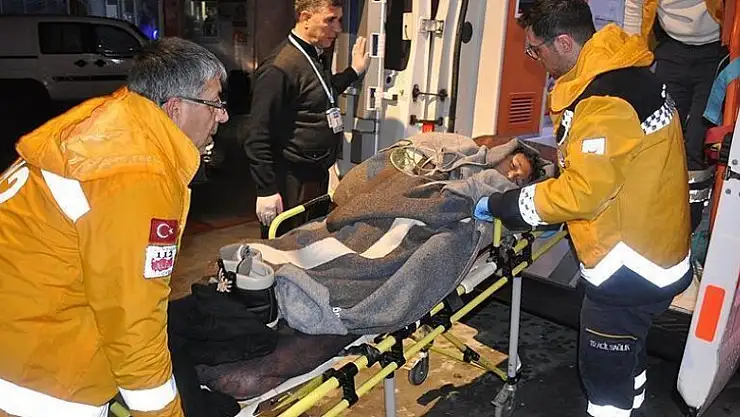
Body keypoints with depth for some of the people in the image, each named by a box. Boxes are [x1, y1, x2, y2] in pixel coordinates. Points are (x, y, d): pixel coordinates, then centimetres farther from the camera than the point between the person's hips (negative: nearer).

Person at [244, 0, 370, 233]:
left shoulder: (316, 57, 9)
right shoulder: (279, 68, -20)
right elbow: (259, 137, -20)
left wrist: (353, 72, 27)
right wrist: (266, 190, -20)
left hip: (319, 174, 9)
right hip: (293, 182, -9)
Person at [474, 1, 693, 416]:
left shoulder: (606, 104, -27)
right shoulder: (626, 74, 5)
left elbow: (582, 192, -26)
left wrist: (500, 205, -16)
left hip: (631, 266, -10)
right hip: (654, 252, 10)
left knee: (604, 369, 8)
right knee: (626, 355, 28)